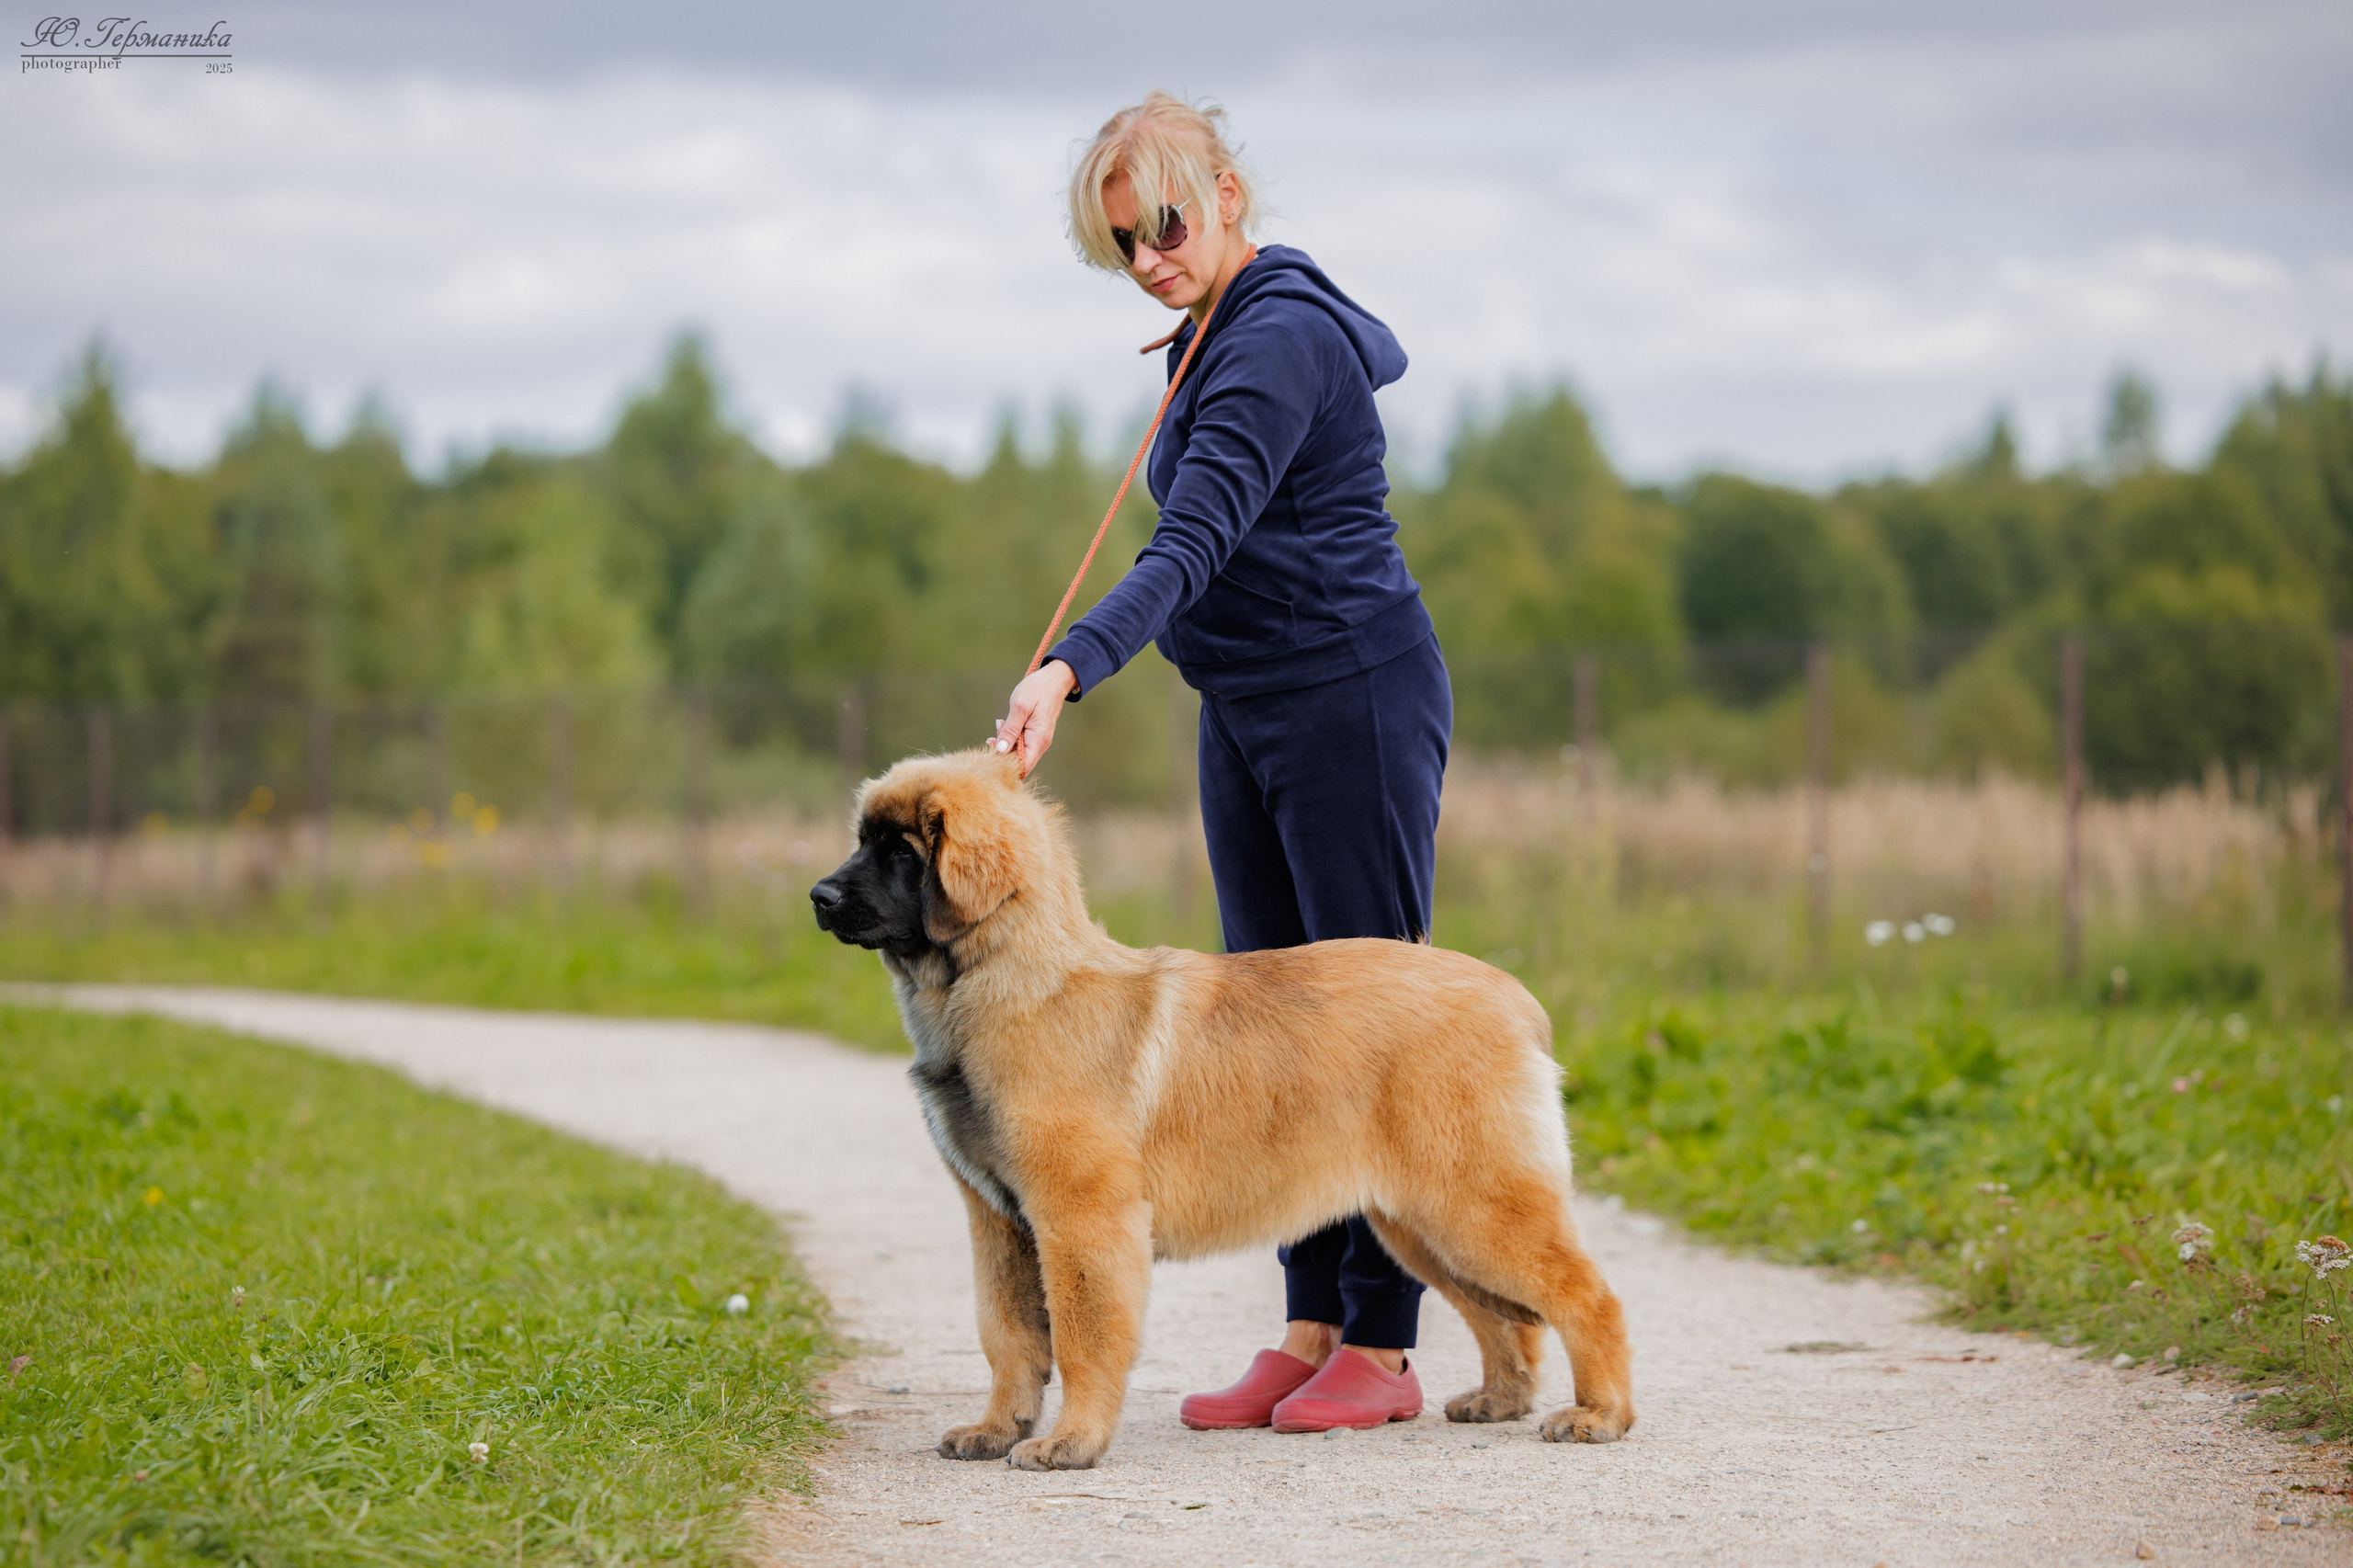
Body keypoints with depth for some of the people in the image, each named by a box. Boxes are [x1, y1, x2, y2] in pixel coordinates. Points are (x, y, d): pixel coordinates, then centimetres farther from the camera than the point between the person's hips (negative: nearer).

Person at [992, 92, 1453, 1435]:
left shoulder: (1282, 341, -19)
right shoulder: (1218, 335, 11)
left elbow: (1193, 549, -30)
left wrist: (1072, 669, -40)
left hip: (1355, 693, -10)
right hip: (1246, 710, 10)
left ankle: (1383, 1350, -1)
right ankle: (1312, 1331, 12)